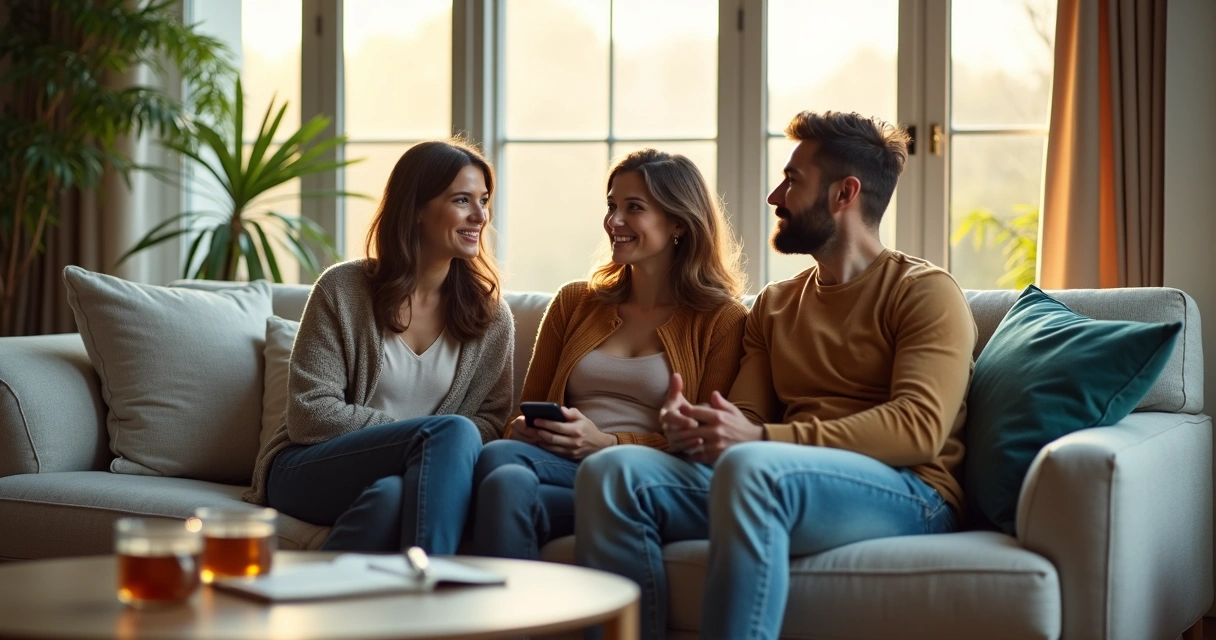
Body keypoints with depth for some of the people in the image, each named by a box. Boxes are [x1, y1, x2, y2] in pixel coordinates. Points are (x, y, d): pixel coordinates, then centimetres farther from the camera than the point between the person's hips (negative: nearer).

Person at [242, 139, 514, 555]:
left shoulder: (490, 314, 10)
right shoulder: (344, 288, -2)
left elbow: (492, 419, 6)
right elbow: (309, 416, -6)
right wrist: (423, 437, -15)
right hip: (308, 470, -2)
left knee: (390, 495, -39)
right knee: (452, 431, -32)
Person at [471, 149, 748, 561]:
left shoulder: (721, 321, 11)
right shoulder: (574, 303, 25)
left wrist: (606, 444, -10)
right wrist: (522, 430, -1)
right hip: (557, 462, 4)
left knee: (504, 487, -36)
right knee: (499, 458, -36)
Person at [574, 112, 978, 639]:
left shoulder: (926, 292, 2)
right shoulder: (774, 305, 24)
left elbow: (920, 426, -12)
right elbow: (746, 417, 17)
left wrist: (762, 437, -20)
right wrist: (694, 425, -10)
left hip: (906, 491, -6)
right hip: (773, 482, 6)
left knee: (749, 466, -37)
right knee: (610, 472, -17)